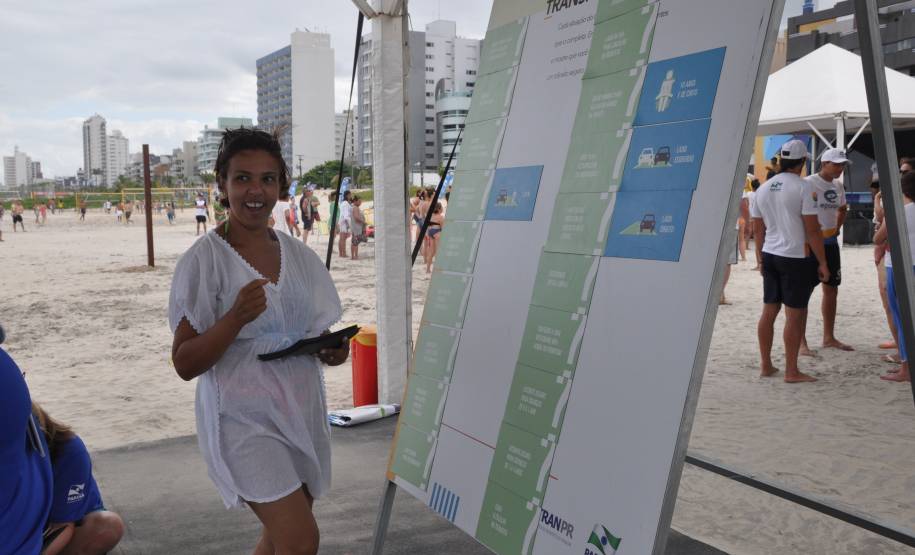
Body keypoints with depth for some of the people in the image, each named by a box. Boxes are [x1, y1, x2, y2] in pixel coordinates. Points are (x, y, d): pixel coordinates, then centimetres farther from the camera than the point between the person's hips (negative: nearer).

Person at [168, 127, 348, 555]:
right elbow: (185, 364, -13)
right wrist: (236, 317, -29)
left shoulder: (298, 255, 4)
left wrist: (333, 348, -8)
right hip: (244, 419, -6)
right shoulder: (204, 260, -11)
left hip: (302, 412, 6)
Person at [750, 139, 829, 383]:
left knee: (769, 310, 12)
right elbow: (813, 230, -13)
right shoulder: (802, 188, -11)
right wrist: (822, 263, -7)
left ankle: (766, 365, 19)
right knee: (795, 314, 0)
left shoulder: (763, 189, 8)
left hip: (770, 255, 6)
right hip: (796, 257, -6)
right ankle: (791, 371, 5)